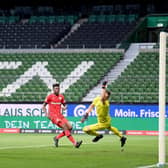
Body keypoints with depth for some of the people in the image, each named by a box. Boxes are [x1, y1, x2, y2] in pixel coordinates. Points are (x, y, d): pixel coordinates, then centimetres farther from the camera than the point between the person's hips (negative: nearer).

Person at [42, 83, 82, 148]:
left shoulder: (61, 96, 11)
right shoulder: (50, 96, -2)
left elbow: (64, 105, 20)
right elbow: (43, 106, 3)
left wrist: (64, 107, -4)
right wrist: (46, 114, -10)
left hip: (60, 115, 6)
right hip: (53, 116, -6)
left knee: (69, 127, -8)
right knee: (65, 126, -22)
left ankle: (57, 138, 10)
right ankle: (74, 143, -27)